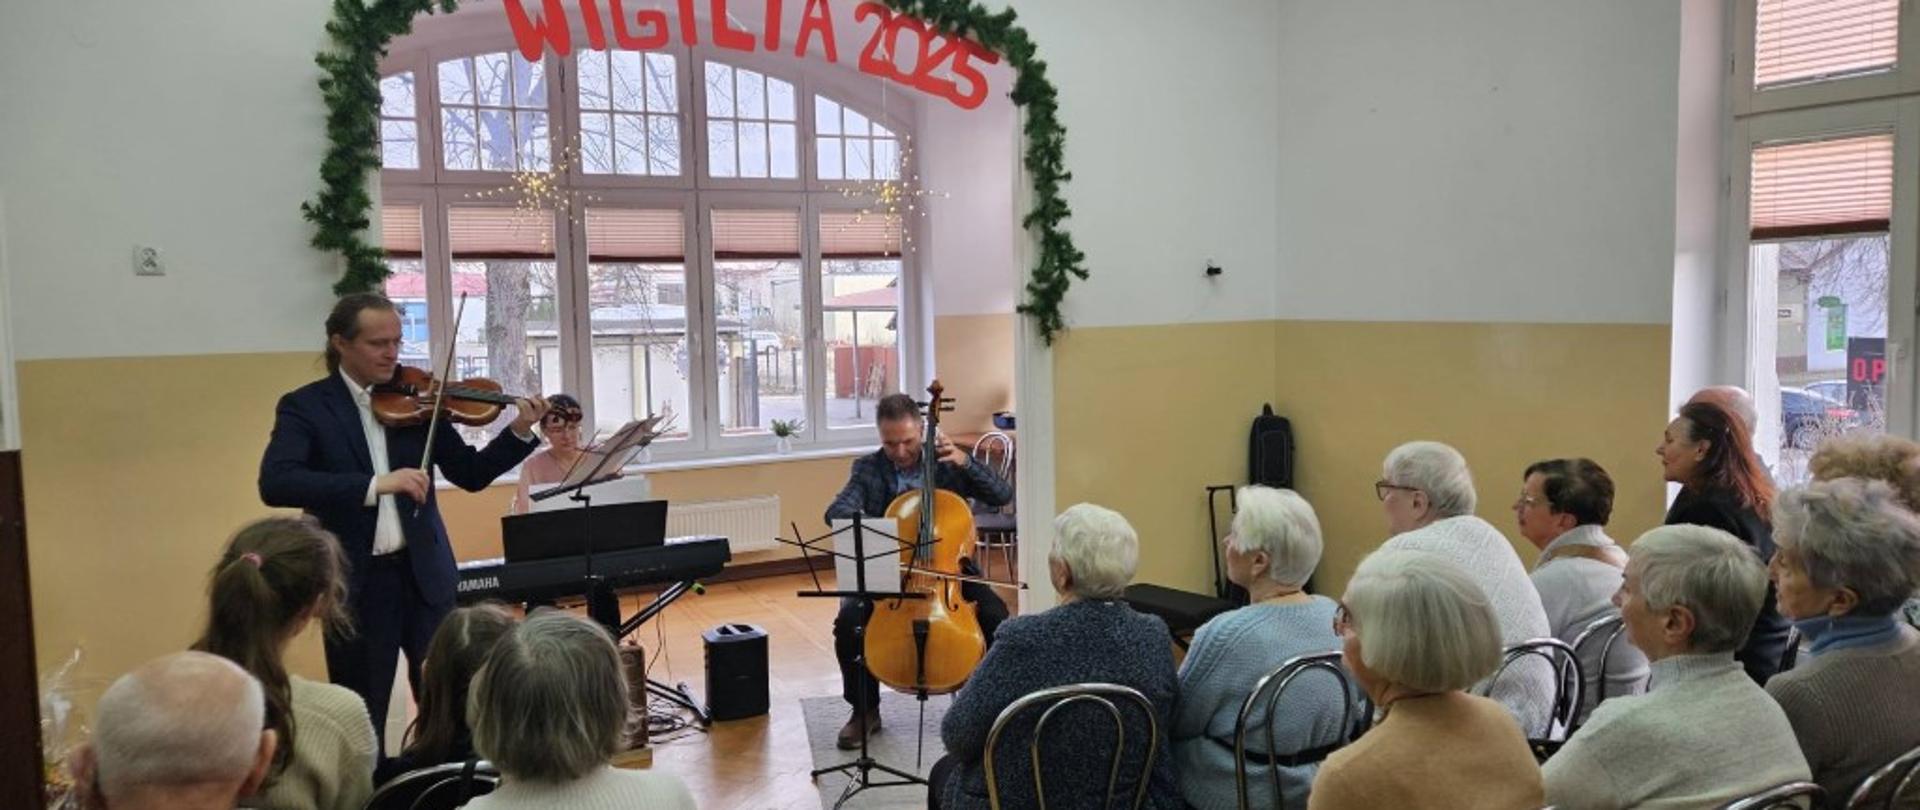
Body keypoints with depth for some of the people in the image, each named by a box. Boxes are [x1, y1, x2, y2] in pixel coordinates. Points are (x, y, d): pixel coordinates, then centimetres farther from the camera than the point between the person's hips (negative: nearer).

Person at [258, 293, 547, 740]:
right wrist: (375, 483, -32)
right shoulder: (305, 406, -5)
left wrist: (519, 433, -12)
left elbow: (470, 475, 5)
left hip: (423, 574, 3)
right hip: (355, 582, -2)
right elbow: (274, 484, -21)